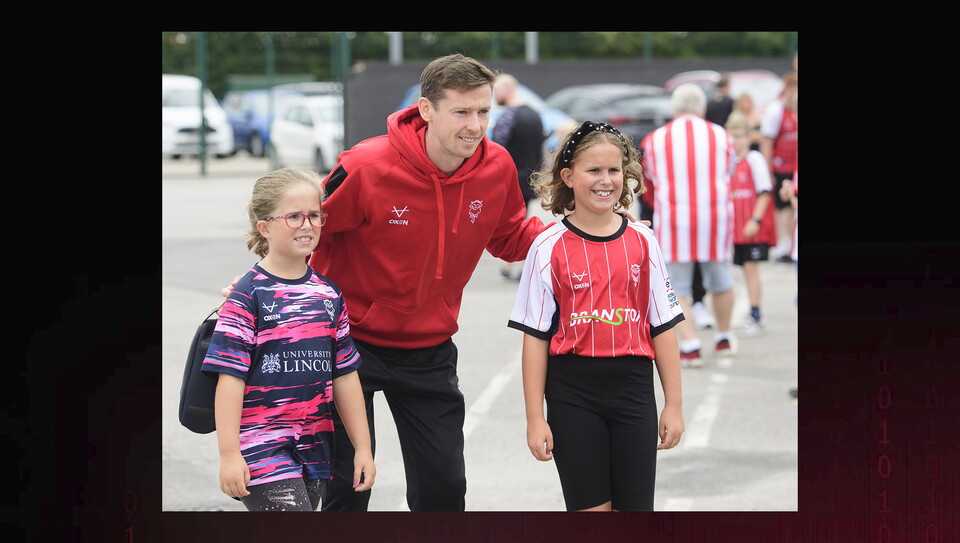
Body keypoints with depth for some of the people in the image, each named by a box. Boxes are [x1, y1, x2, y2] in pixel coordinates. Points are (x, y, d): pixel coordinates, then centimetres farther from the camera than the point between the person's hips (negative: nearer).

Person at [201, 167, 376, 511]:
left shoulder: (329, 295, 10)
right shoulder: (248, 296, -8)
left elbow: (345, 376, 14)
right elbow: (230, 378, -11)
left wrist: (363, 447, 13)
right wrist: (229, 454, -15)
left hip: (314, 450, 6)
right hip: (261, 450, -6)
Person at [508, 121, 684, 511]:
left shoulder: (642, 242, 4)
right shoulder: (550, 248, -3)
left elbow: (663, 327, 7)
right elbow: (535, 336, -2)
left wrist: (674, 405, 6)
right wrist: (535, 418, -5)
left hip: (634, 390, 2)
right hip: (573, 394, -2)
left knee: (634, 509, 3)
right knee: (590, 509, 1)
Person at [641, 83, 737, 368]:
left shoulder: (656, 139, 1)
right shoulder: (720, 136, 3)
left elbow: (651, 177, 11)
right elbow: (728, 174, 14)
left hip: (673, 221, -1)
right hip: (716, 216, 2)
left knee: (676, 288, 5)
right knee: (720, 280, 19)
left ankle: (690, 345, -7)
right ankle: (723, 339, 34)